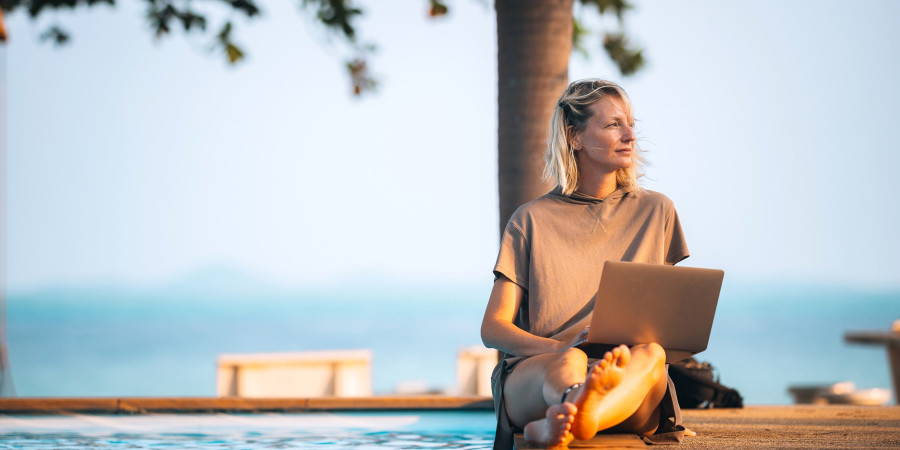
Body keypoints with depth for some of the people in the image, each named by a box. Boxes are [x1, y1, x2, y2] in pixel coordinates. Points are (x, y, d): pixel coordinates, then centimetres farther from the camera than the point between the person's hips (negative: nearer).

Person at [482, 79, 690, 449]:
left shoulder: (655, 211, 18)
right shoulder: (532, 220, 10)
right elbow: (493, 328, 5)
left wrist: (633, 346, -6)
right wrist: (560, 347, -17)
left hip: (631, 390, 1)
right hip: (533, 374, -1)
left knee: (650, 355, -35)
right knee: (571, 363, -37)